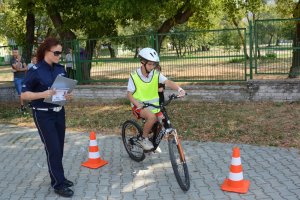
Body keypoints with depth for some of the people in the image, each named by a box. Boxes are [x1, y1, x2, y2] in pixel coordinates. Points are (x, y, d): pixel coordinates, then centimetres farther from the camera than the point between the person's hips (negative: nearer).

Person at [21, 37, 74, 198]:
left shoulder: (60, 69, 4)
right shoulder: (35, 71, -14)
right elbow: (24, 94, -13)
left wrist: (68, 96, -7)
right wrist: (43, 94, -28)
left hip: (59, 113, 6)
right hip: (43, 115, -6)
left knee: (59, 149, 12)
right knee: (53, 150, -4)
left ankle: (58, 177, 27)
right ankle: (58, 184, 6)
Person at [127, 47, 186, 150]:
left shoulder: (156, 74, -6)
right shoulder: (134, 76, -12)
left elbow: (168, 82, -23)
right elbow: (129, 94, -11)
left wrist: (179, 89, -43)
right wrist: (138, 104, -30)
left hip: (153, 105, 4)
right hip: (139, 106, -4)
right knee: (152, 117, -32)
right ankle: (143, 139, -8)